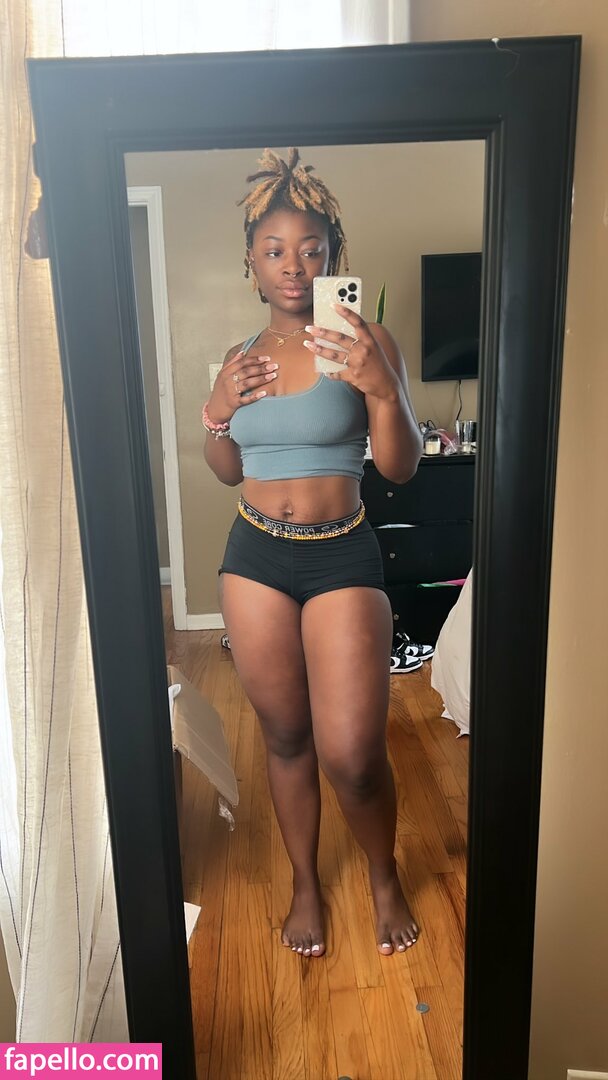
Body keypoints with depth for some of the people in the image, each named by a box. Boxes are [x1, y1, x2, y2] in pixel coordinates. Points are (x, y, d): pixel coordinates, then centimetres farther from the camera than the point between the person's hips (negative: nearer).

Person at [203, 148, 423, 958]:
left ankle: (385, 877, 30)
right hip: (255, 558, 4)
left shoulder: (368, 342, -4)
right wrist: (217, 413, -4)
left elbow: (401, 468, -10)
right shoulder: (241, 357, 7)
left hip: (343, 558, -3)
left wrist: (382, 388, -26)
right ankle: (306, 885, 38)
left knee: (352, 756, -4)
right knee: (285, 738, 14)